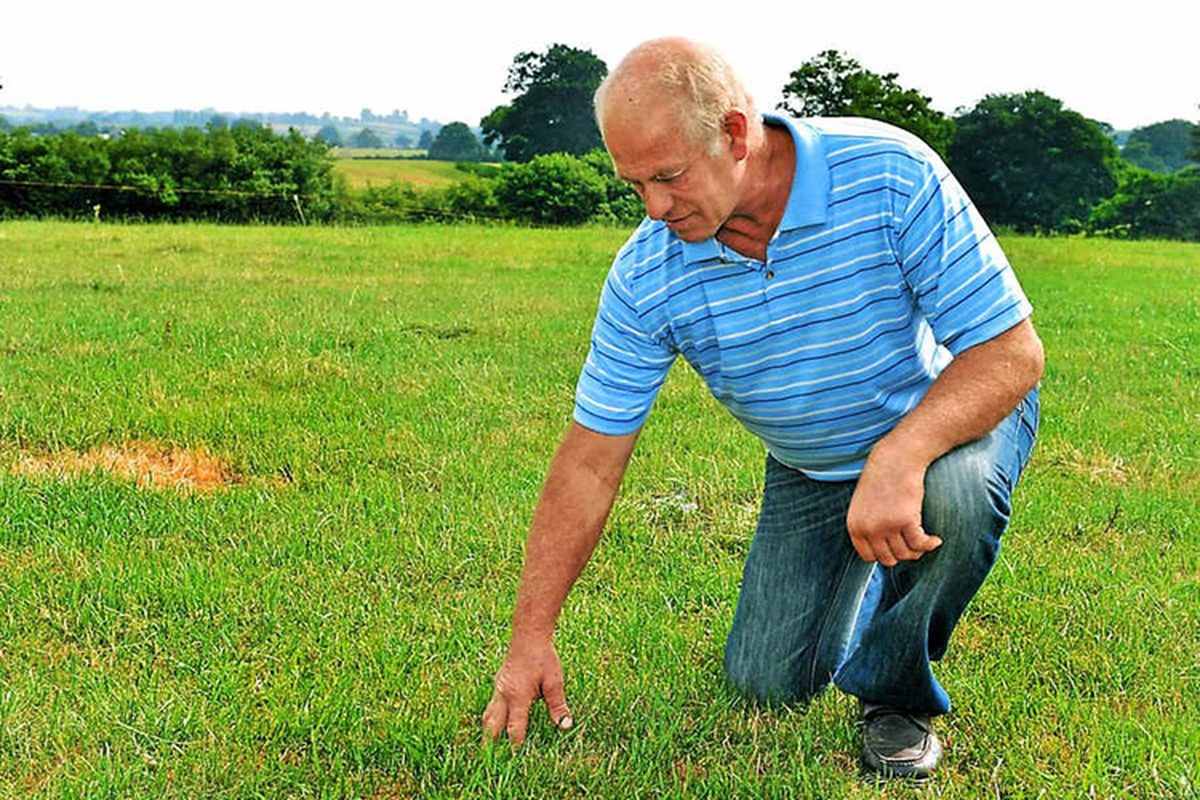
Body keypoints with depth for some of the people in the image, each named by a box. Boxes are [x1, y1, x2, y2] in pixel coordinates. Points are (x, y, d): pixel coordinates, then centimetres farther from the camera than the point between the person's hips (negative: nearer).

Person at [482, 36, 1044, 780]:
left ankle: (897, 695, -9)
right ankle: (870, 580, 35)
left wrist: (899, 457, -46)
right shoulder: (646, 277, -20)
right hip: (809, 471, 4)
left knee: (954, 492, -38)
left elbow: (1013, 350, -28)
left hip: (953, 415, -3)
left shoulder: (890, 176, -29)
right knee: (768, 684, 2)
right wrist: (531, 637, -17)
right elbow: (589, 464, -15)